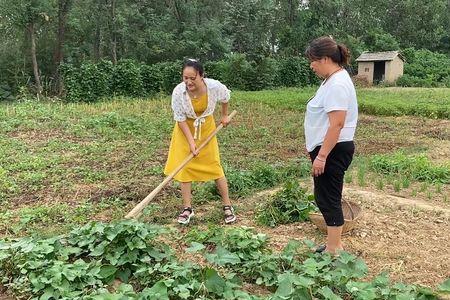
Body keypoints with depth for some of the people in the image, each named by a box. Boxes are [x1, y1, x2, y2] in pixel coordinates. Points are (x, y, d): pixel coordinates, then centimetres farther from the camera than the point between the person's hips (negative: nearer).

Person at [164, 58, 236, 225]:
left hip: (206, 128, 0)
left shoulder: (214, 86, -26)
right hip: (185, 129, 0)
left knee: (214, 165, 1)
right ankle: (187, 208, 11)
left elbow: (226, 97, -1)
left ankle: (227, 206, 13)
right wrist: (191, 142, -22)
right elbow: (180, 119, -18)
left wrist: (224, 116, 12)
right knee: (184, 166, -2)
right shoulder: (178, 92, -28)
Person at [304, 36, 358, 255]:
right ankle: (335, 244, 29)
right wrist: (318, 152, 21)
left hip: (332, 151, -10)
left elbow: (336, 124, -26)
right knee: (325, 197, 16)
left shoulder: (337, 84, -20)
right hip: (328, 149, 10)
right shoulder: (332, 80, 13)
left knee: (328, 198, -2)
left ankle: (333, 250, 11)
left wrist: (321, 156, -26)